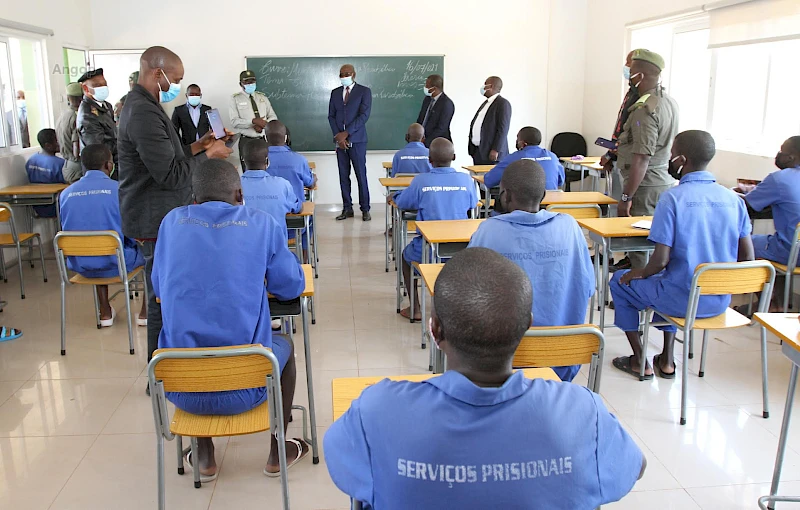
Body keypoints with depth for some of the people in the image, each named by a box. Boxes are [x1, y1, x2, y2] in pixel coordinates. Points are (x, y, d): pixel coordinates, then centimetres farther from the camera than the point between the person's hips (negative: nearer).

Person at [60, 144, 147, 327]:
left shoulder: (66, 193, 0)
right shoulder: (118, 188, -12)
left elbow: (68, 231, 12)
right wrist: (130, 241, 16)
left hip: (80, 266, 5)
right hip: (115, 264, -4)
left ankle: (105, 312, 39)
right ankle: (145, 312, 24)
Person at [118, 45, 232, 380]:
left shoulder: (141, 106, 13)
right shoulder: (145, 114, -21)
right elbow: (171, 175, -24)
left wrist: (194, 148, 8)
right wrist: (208, 154, -11)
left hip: (161, 217, 11)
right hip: (157, 221, -11)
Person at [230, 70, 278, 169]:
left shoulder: (263, 97, 12)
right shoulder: (235, 99, 1)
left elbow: (273, 117, 10)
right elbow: (234, 122, -11)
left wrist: (263, 124, -11)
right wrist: (254, 121, -23)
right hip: (246, 140, -3)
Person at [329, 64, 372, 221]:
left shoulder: (364, 91, -1)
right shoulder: (335, 92, 13)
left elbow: (364, 115, -10)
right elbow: (331, 116, 9)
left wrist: (346, 133, -14)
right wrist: (338, 136, -5)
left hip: (357, 139, -4)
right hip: (340, 140, 4)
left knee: (361, 175, -1)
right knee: (343, 176, 5)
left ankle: (365, 209, 6)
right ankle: (347, 208, 12)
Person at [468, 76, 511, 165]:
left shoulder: (503, 103, -9)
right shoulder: (486, 103, 19)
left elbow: (503, 129, -16)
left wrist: (495, 150, -21)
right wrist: (472, 149, 15)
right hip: (477, 151, 8)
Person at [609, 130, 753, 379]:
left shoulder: (672, 198, -17)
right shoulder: (733, 199, -1)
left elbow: (661, 260, -20)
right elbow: (747, 256, 3)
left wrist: (639, 273, 1)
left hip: (682, 300, -6)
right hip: (720, 301, 6)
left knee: (619, 282, 20)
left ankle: (640, 361, 24)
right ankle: (666, 361, 34)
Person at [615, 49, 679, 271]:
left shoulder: (645, 110, -20)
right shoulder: (669, 102, 10)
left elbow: (641, 159, -24)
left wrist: (626, 197, -20)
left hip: (646, 185, -10)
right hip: (664, 180, 10)